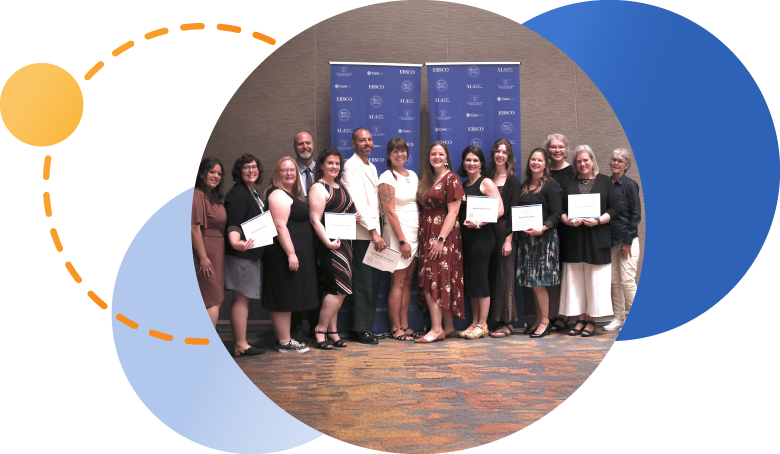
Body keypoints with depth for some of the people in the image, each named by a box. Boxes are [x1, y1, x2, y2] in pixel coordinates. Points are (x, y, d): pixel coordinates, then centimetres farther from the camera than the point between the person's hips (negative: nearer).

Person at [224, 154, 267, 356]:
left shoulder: (253, 192, 16)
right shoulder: (237, 193, -13)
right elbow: (233, 225, -22)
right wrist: (236, 242, -39)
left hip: (253, 253, 10)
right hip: (242, 253, -9)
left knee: (242, 298, 12)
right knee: (242, 298, -5)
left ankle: (239, 342, 19)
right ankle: (241, 345, 1)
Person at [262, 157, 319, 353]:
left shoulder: (290, 195, 19)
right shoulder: (278, 195, -13)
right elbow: (280, 226, -21)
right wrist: (291, 253, -24)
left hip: (295, 253, 10)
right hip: (286, 254, -10)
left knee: (286, 299, 14)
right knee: (284, 298, -4)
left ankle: (284, 338, 21)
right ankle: (284, 342, 2)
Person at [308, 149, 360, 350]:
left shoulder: (340, 187, 18)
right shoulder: (318, 188, -8)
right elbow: (315, 219, -16)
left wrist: (354, 218, 8)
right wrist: (328, 242, -25)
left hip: (344, 242, 8)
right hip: (329, 243, -8)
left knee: (337, 290, 9)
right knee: (340, 288, -12)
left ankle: (332, 331, 17)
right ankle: (320, 330, 0)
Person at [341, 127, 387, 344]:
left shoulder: (372, 167, 20)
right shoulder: (351, 167, -7)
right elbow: (357, 202, -16)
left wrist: (377, 231, 12)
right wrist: (373, 231, -18)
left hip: (374, 233, 8)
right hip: (361, 234, -8)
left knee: (373, 284, 11)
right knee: (362, 284, -3)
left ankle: (367, 327, 19)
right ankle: (360, 330, 6)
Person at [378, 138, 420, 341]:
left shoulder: (413, 175, 14)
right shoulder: (387, 177, -7)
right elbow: (390, 211, -12)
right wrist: (402, 240, -15)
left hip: (415, 233, 7)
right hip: (398, 234, -6)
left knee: (408, 281, 8)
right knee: (398, 282, -3)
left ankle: (405, 326, 14)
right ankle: (396, 328, 5)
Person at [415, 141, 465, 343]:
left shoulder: (452, 179, -6)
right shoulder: (426, 180, 15)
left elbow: (452, 212, -12)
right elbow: (424, 209, 14)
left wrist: (441, 239, -19)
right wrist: (424, 237, 4)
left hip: (444, 236, -7)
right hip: (427, 235, 7)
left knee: (434, 281, -10)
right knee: (443, 282, 7)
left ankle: (437, 329, -7)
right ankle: (449, 327, 13)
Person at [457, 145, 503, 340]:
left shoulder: (486, 183, -5)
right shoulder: (463, 186, 16)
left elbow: (500, 209, -14)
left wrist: (479, 222, -21)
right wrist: (459, 228, 1)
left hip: (482, 236, -7)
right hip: (466, 237, 7)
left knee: (479, 279, -4)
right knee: (470, 281, 10)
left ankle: (482, 325, 4)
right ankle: (474, 323, 17)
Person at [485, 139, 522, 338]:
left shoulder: (512, 181, -2)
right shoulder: (488, 178, 13)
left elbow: (513, 212, -8)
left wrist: (508, 239, -14)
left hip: (505, 232, -5)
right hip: (488, 231, 5)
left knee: (505, 276, -3)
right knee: (491, 276, 6)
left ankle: (508, 323, 3)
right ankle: (497, 320, 13)